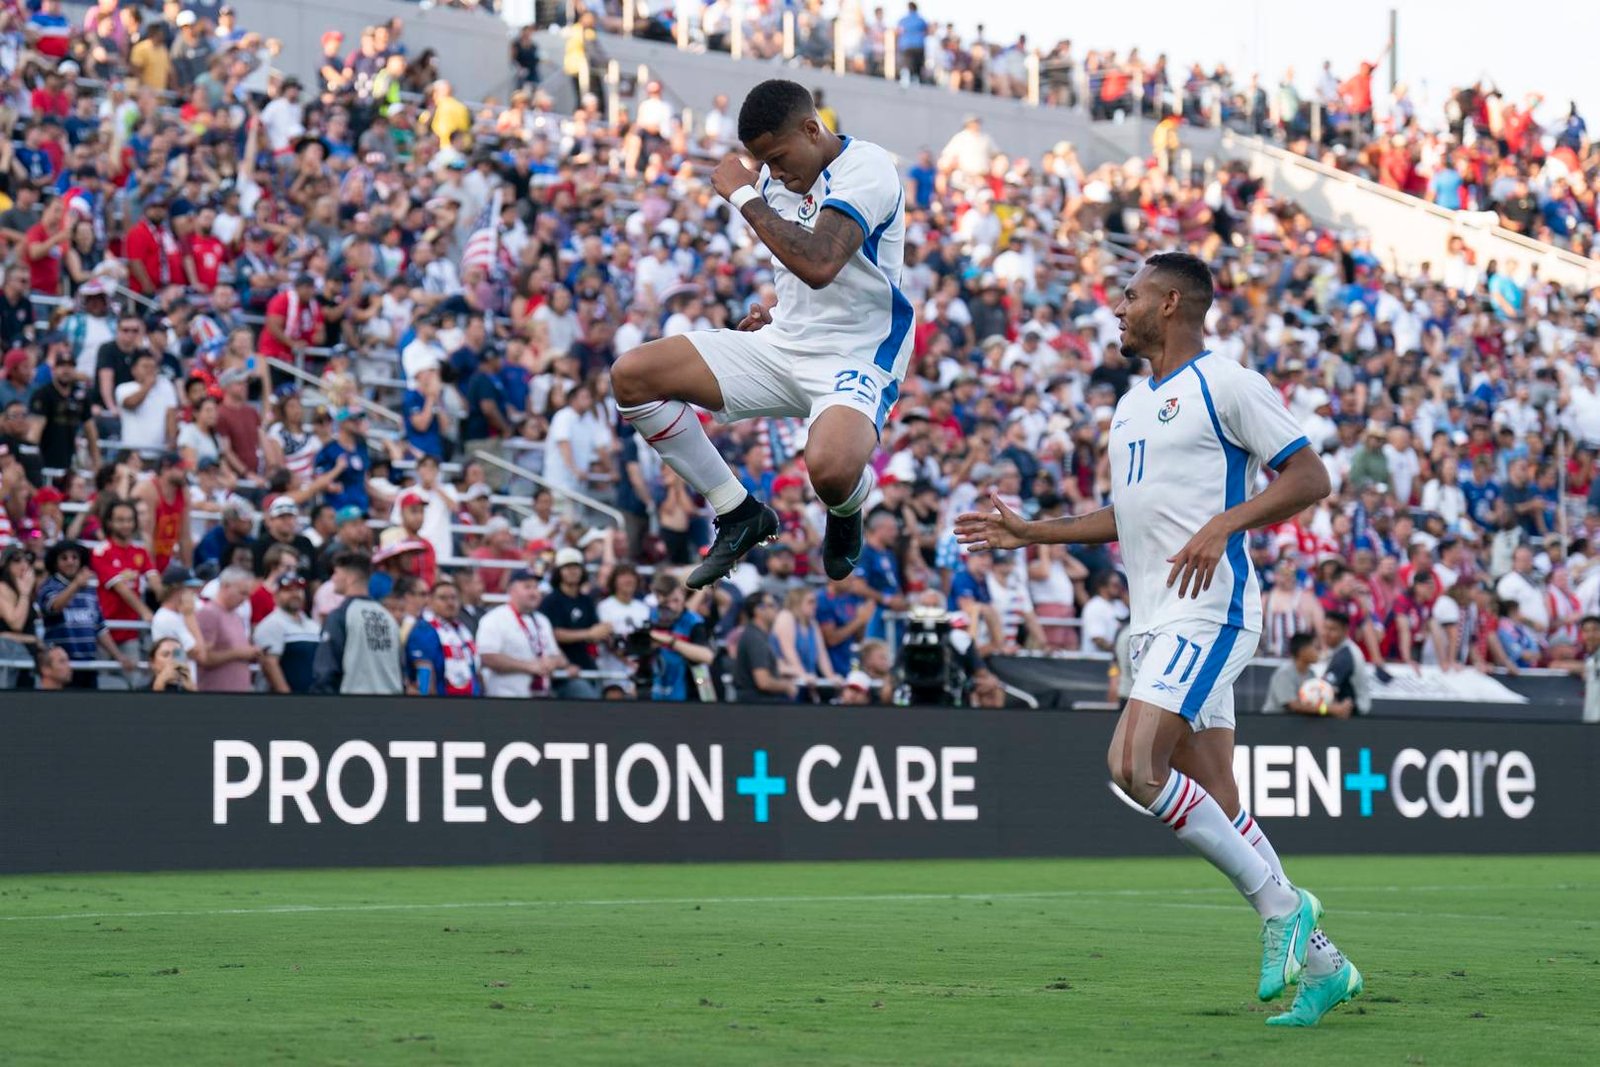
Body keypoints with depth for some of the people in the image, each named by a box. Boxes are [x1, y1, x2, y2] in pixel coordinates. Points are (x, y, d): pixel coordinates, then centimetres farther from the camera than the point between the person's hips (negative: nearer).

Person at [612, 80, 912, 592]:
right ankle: (739, 514, 6)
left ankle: (847, 510, 3)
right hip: (784, 343, 8)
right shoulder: (777, 180, 9)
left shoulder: (866, 167, -17)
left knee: (830, 469, -40)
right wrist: (774, 312, 6)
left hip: (856, 357, -8)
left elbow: (818, 265, -34)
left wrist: (744, 196, -24)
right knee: (630, 376, -7)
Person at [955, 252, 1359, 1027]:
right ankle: (1319, 963, 11)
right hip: (1155, 618, 9)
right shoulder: (1132, 405, 20)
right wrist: (1033, 533, 23)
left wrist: (1222, 524, -21)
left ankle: (1279, 905, -10)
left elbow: (1310, 477, -10)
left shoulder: (1225, 385, -7)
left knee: (1134, 765, -21)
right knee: (1215, 804, 5)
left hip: (1208, 608, -9)